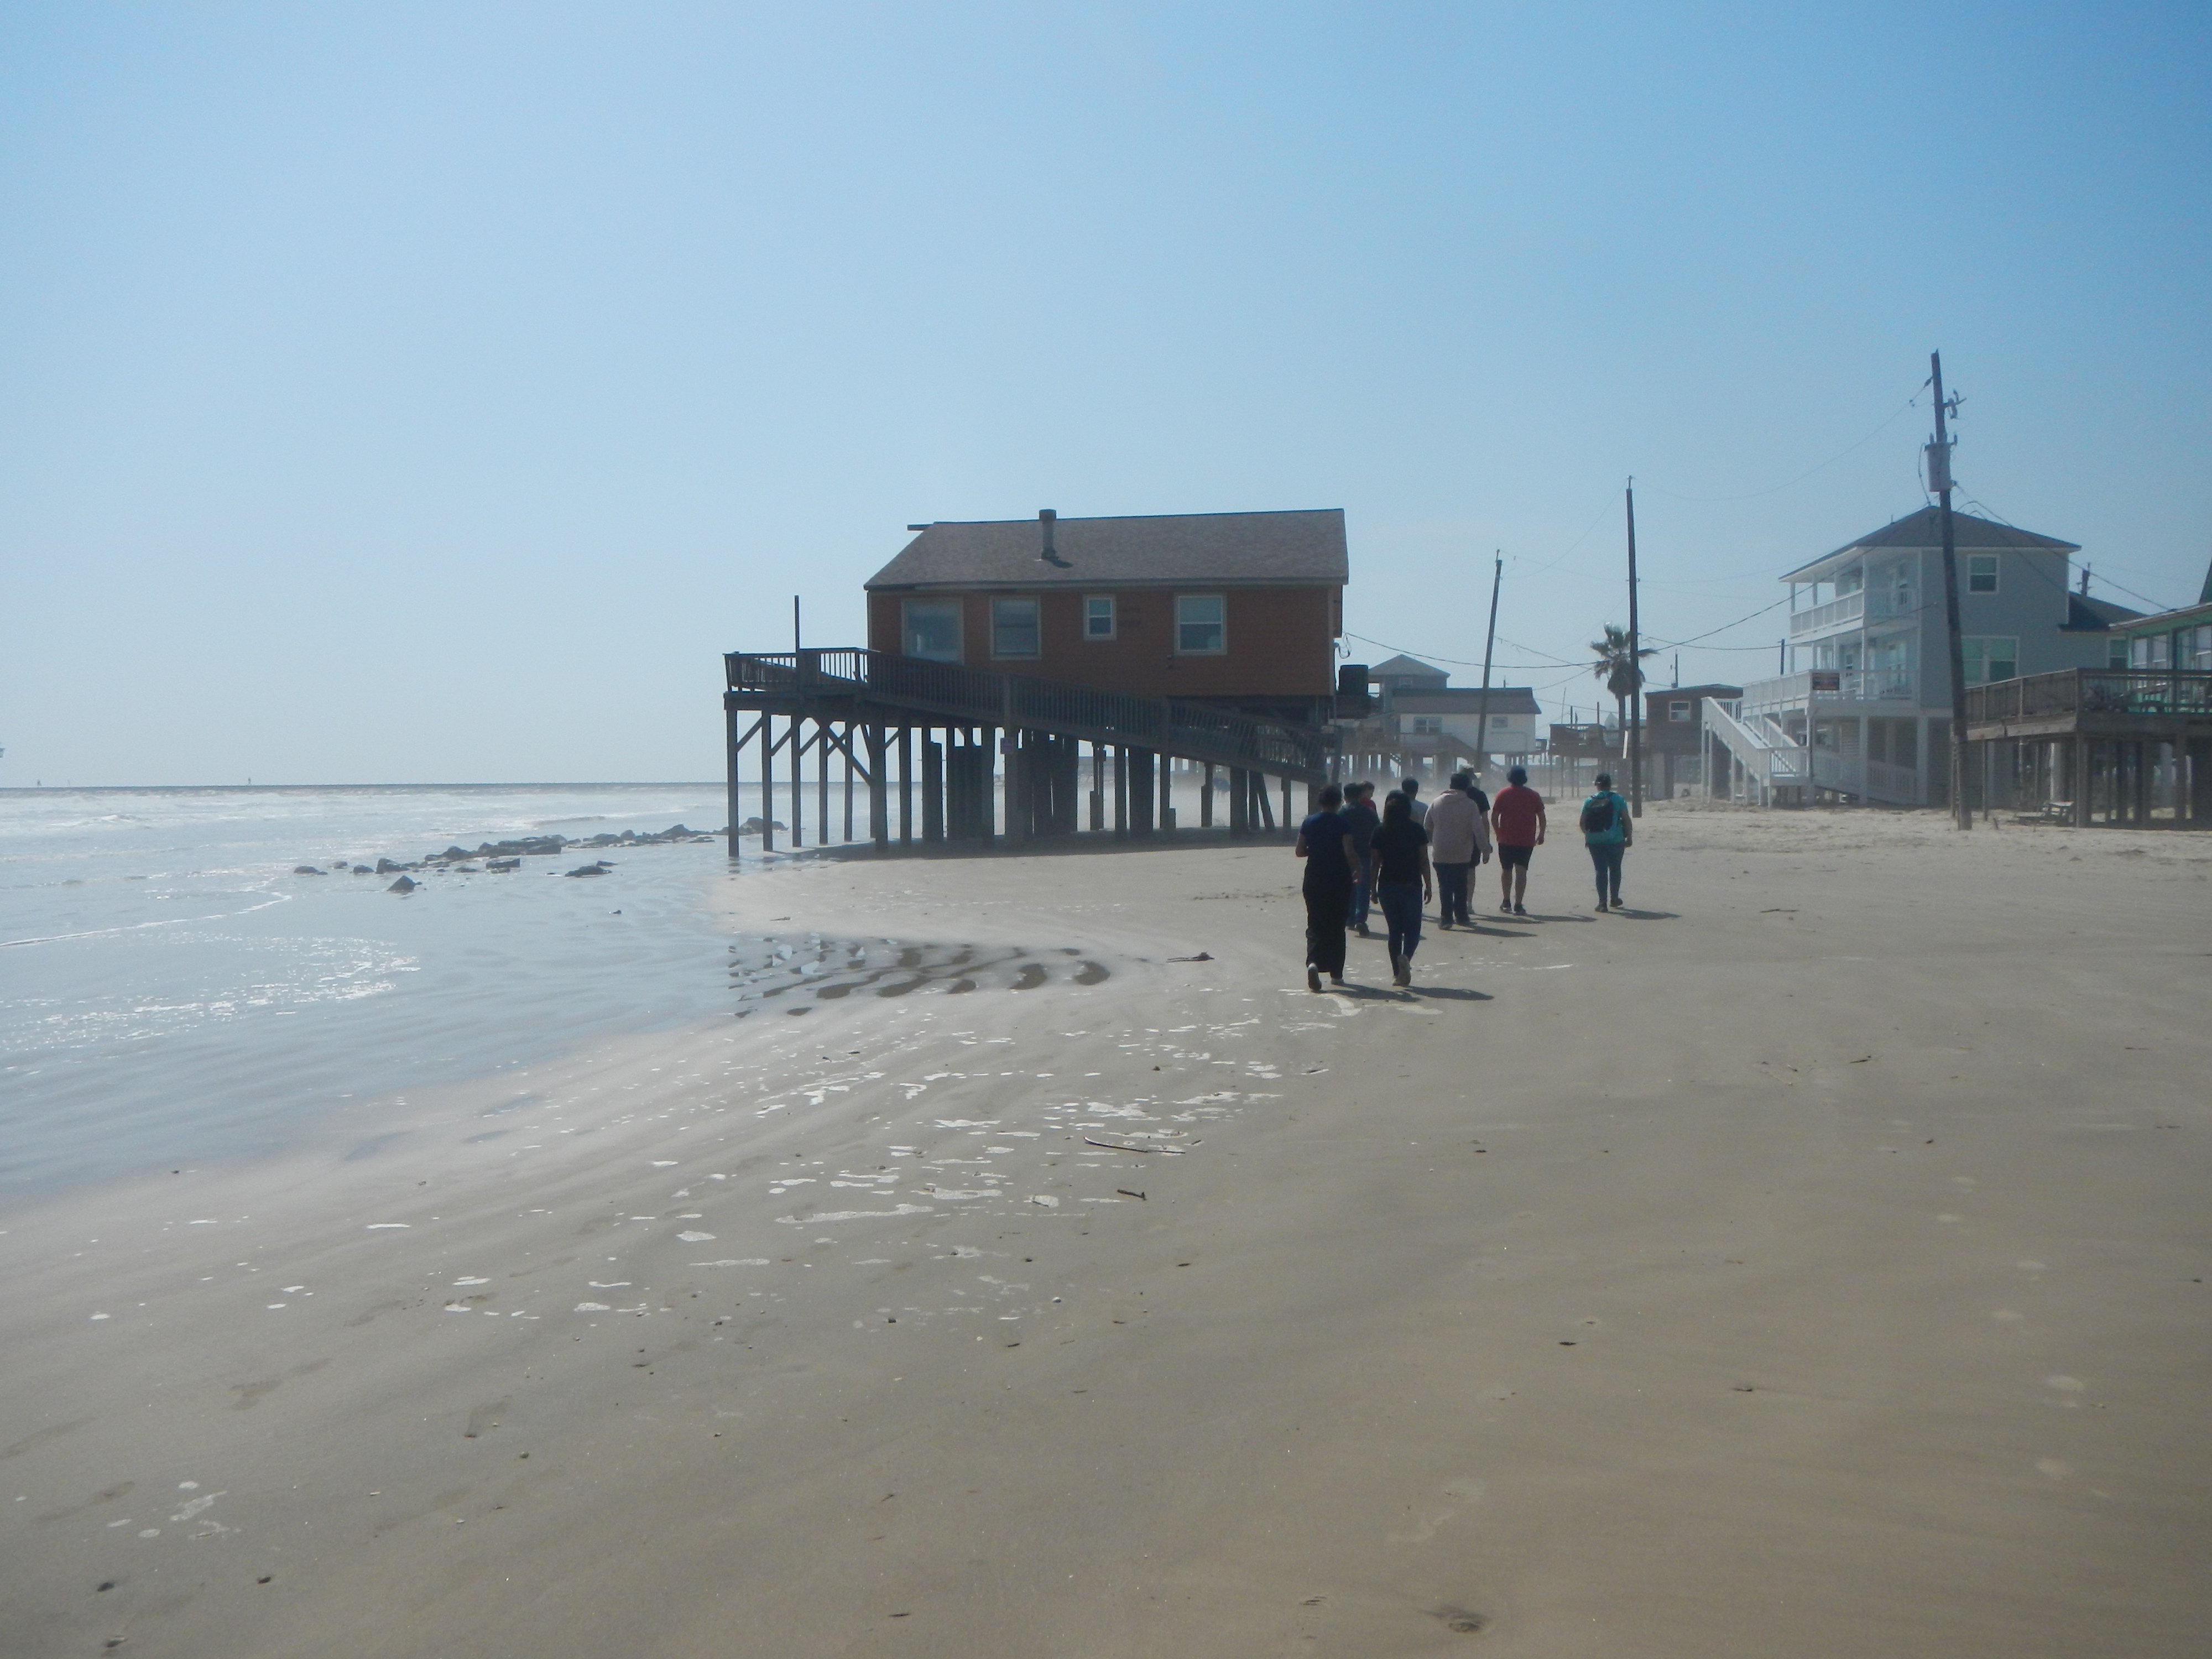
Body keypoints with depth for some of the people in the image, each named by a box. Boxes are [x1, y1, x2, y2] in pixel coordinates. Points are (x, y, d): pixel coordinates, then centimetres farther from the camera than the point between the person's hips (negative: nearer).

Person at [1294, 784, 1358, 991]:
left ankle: (1313, 962, -23)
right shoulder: (1342, 824, -9)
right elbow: (1349, 853, -15)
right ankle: (1336, 972, 17)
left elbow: (1300, 852, 4)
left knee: (1315, 924, 3)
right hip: (1339, 879, -2)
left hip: (1314, 879, 2)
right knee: (1337, 926, 11)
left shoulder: (1309, 823, 1)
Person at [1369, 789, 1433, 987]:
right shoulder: (1417, 830, -4)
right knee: (1413, 928, 7)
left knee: (1394, 930, 11)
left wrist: (1373, 889, 9)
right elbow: (1424, 861, -4)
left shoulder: (1380, 833, 0)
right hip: (1411, 885, -2)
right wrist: (1429, 885, 4)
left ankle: (1397, 974, 11)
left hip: (1387, 887, 2)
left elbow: (1376, 863, 1)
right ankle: (1406, 957, -23)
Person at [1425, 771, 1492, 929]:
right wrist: (1485, 849, -8)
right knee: (1461, 886, 12)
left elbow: (1427, 827, 12)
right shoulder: (1470, 804, -8)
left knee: (1444, 887, 5)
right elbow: (1479, 830, -12)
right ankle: (1461, 916, 19)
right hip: (1462, 854, -2)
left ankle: (1446, 918, 2)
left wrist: (1432, 842, 25)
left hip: (1440, 855, 2)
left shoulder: (1437, 803, 3)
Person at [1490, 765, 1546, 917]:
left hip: (1506, 839, 0)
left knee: (1506, 870, 15)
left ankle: (1506, 901, 20)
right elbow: (1542, 817, 3)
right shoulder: (1533, 795, 2)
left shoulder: (1503, 794, -1)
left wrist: (1499, 833, 8)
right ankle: (1518, 905, -11)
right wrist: (1541, 835, 15)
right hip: (1527, 840, 0)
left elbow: (1494, 817, -4)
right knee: (1521, 871, -3)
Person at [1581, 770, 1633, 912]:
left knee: (1601, 871, 4)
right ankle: (1615, 899, 23)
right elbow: (1626, 820, -5)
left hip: (1595, 842, 1)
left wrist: (1588, 836, 21)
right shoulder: (1617, 800, -2)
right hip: (1615, 840, -1)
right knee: (1615, 869, 16)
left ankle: (1602, 903, -1)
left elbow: (1583, 823, 6)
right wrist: (1629, 837, 3)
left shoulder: (1589, 801, 4)